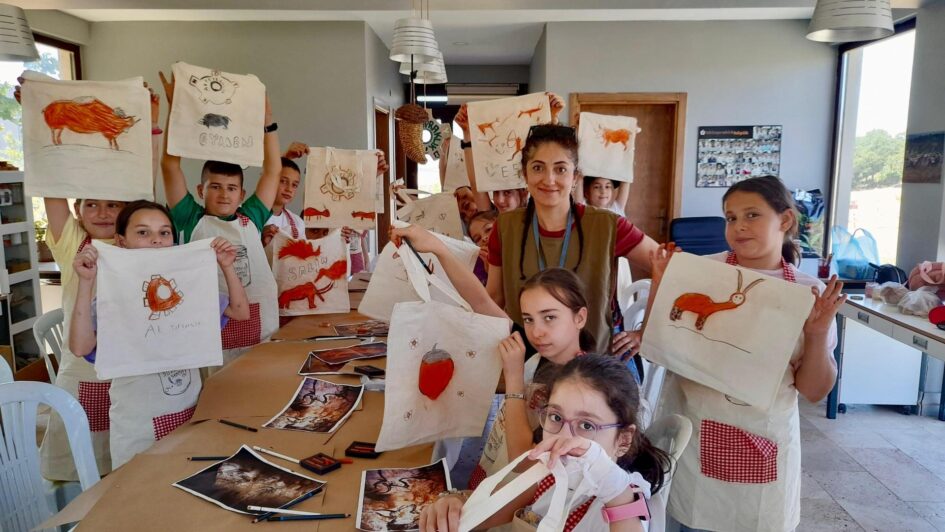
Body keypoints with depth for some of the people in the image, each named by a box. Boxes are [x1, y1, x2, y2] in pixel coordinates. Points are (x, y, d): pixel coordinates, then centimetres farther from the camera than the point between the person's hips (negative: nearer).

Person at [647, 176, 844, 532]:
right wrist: (660, 284, -13)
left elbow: (814, 391, 0)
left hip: (763, 442, 1)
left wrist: (818, 334, -15)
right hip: (691, 430, -1)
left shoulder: (810, 294, -1)